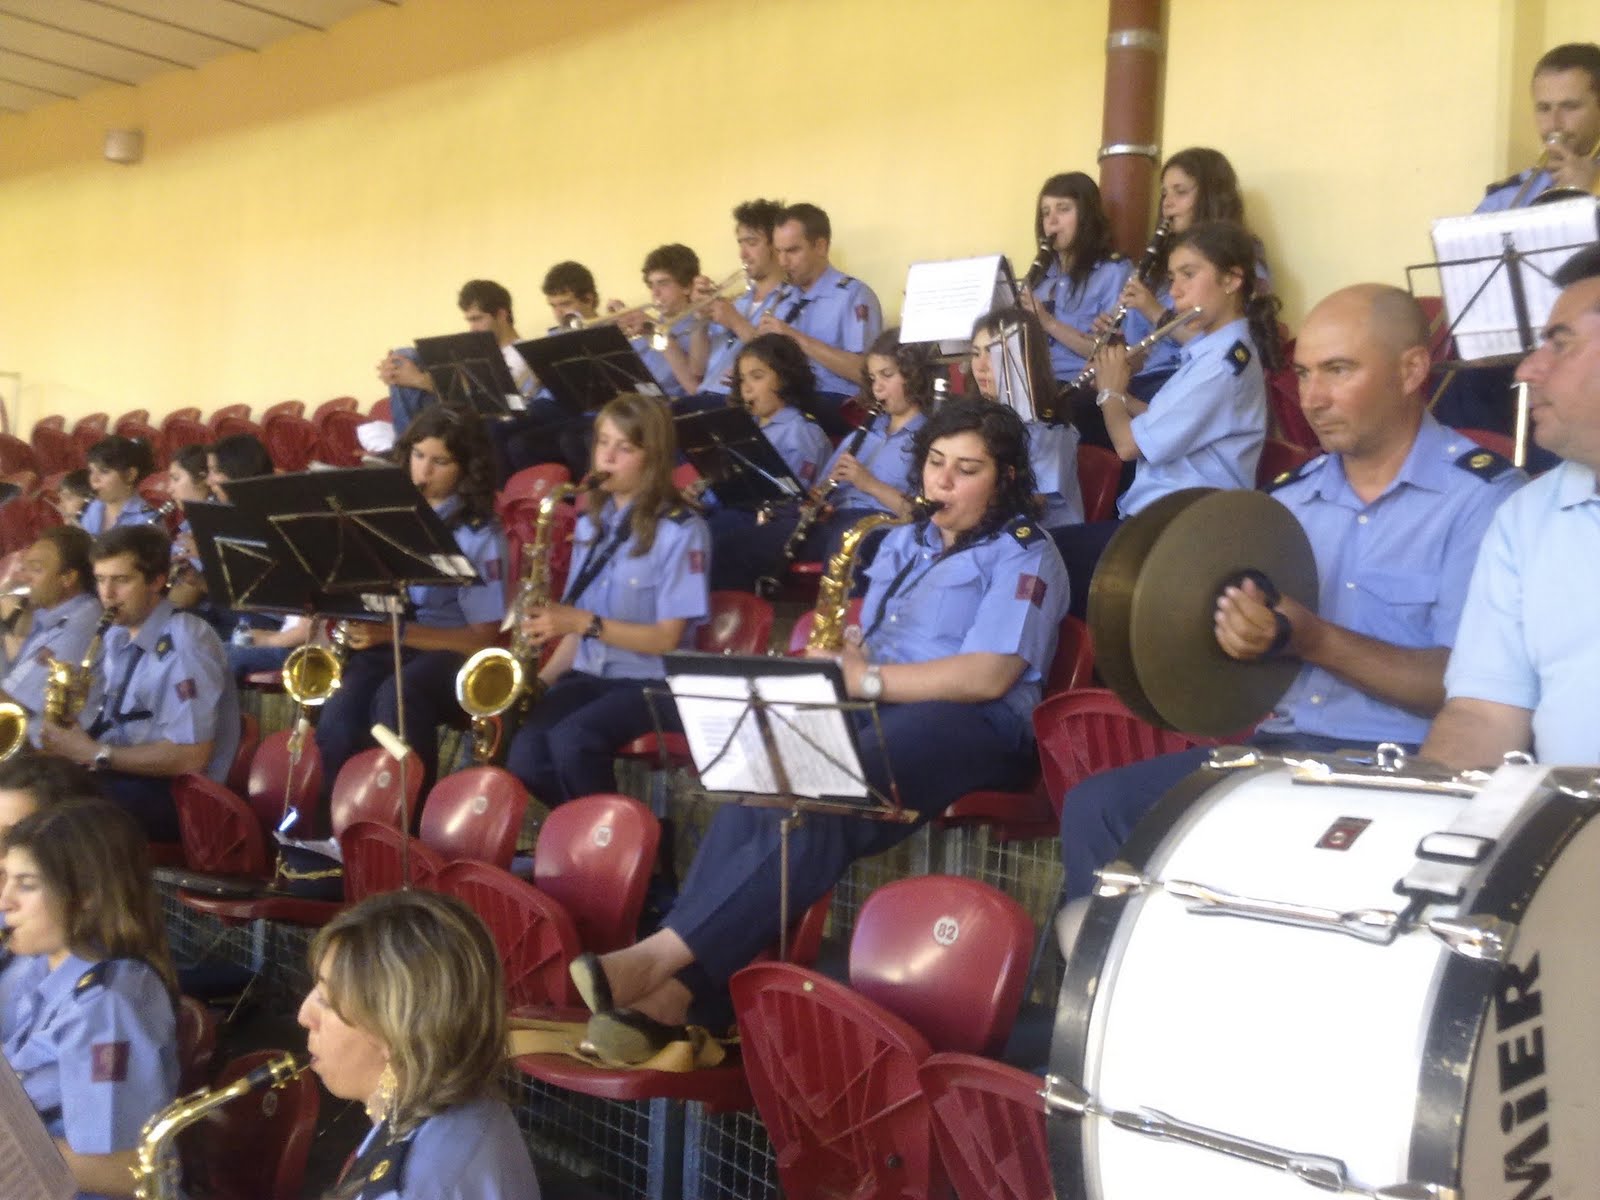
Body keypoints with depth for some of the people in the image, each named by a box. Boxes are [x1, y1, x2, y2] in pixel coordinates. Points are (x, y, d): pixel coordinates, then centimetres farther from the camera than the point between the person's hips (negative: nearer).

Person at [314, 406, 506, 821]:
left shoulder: (480, 534, -2)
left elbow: (483, 638, -7)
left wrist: (394, 632, -17)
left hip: (447, 653, -3)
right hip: (379, 644, 3)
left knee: (396, 699, -37)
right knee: (338, 721, -29)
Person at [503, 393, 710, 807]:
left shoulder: (680, 531, -8)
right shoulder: (591, 523, 11)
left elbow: (667, 638, -11)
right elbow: (576, 626, 14)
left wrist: (586, 623, -20)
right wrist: (542, 677, -2)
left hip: (650, 681, -5)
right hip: (588, 674, 5)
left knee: (571, 739, -33)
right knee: (526, 749, -24)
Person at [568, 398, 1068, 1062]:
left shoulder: (1025, 555, 1)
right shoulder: (904, 543, 24)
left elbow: (987, 677, -13)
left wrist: (867, 680, -17)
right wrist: (836, 666, 0)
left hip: (971, 727, -6)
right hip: (873, 714, 6)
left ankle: (662, 956, -43)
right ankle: (675, 992, -39)